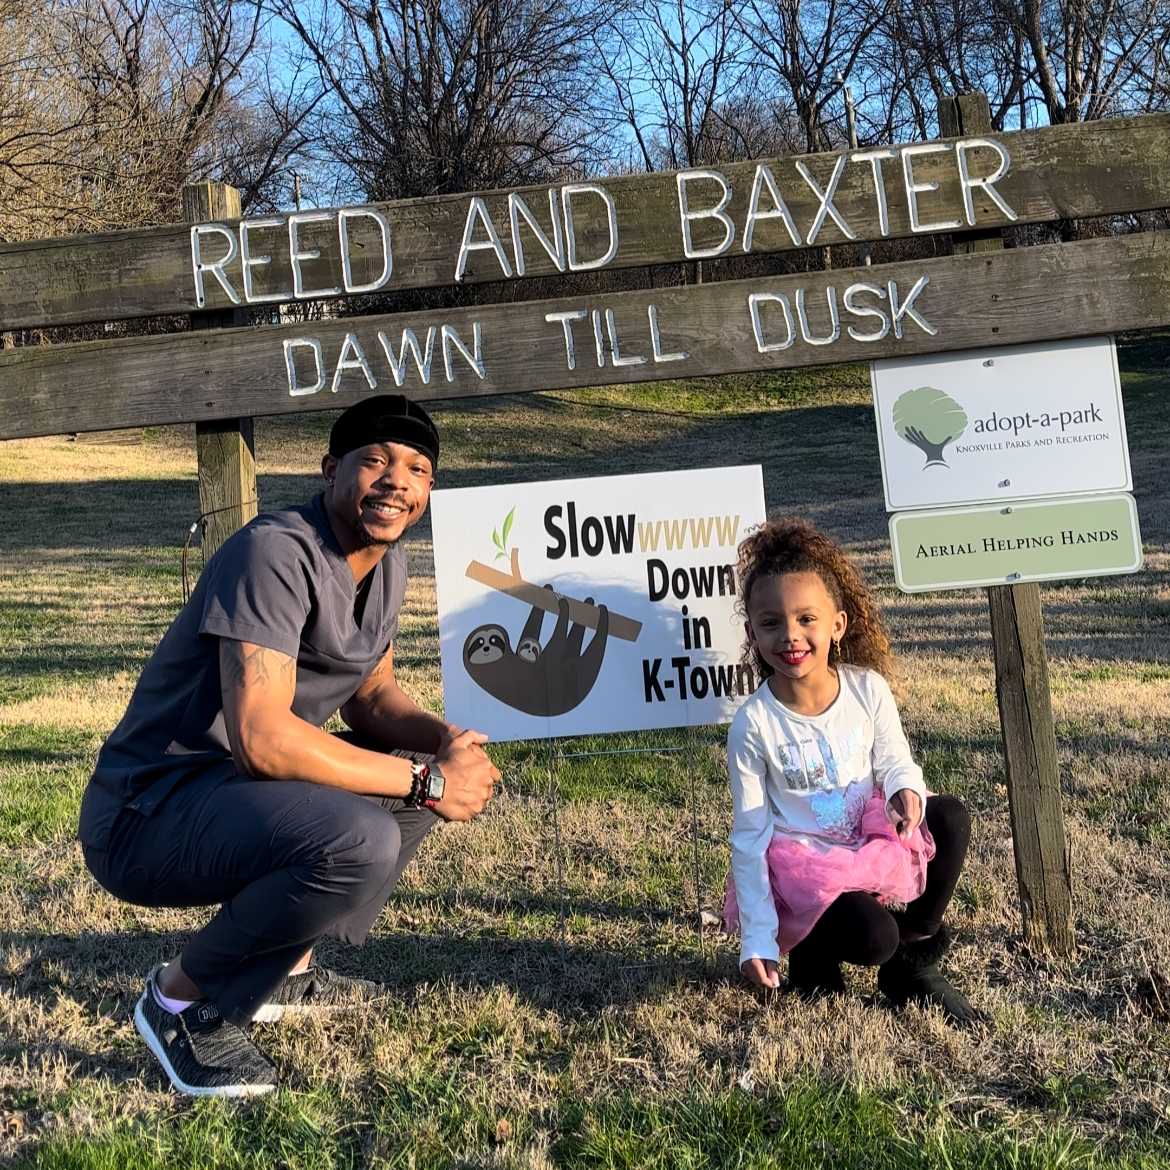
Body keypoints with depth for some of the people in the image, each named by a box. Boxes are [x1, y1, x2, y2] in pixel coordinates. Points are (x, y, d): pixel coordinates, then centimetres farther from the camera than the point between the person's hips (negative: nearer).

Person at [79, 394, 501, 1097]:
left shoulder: (387, 564, 7)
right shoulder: (276, 554, -22)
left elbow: (373, 696, 15)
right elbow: (261, 739, -31)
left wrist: (445, 740, -7)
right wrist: (424, 780, -24)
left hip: (239, 787, 10)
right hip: (145, 814, -10)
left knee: (445, 769, 10)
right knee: (358, 839, -32)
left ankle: (288, 969, 15)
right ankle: (186, 999, -7)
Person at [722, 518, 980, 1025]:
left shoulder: (868, 689, -7)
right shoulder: (754, 724, -15)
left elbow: (894, 761, 6)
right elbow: (749, 835, -10)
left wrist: (906, 789, -22)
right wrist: (757, 938, -12)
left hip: (872, 837, 5)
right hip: (801, 860, -5)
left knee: (950, 818, -20)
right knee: (872, 938, -30)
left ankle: (911, 961, -1)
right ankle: (810, 951, 9)